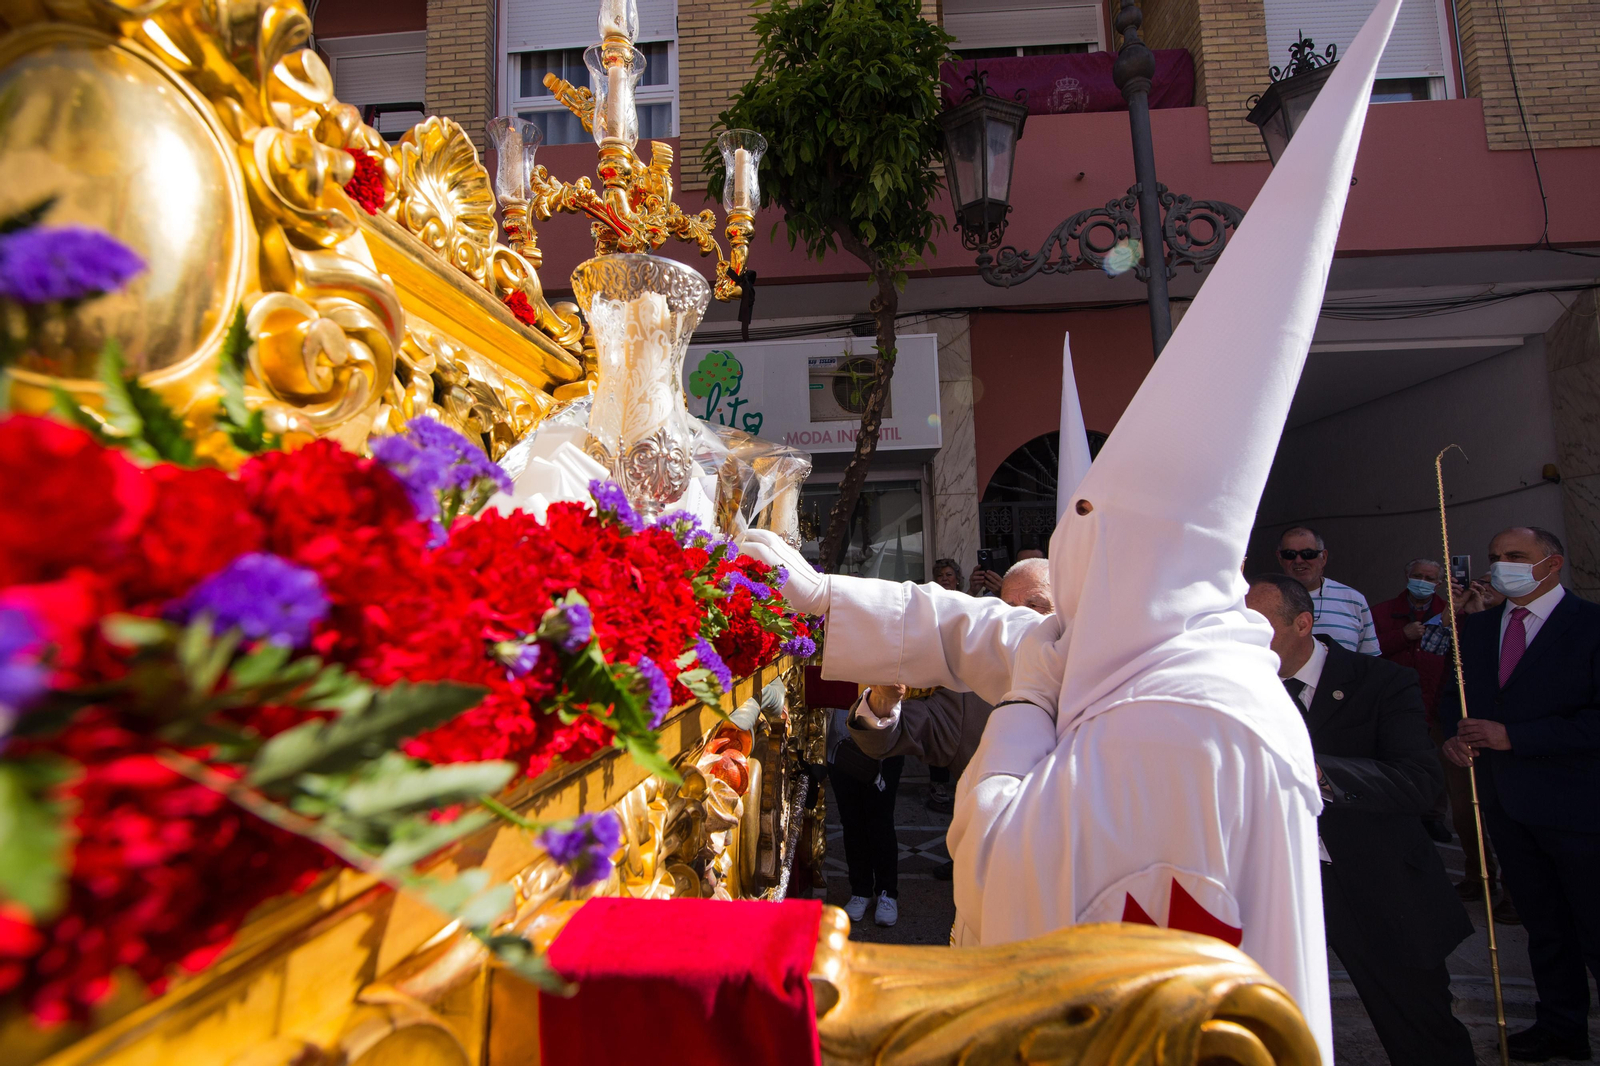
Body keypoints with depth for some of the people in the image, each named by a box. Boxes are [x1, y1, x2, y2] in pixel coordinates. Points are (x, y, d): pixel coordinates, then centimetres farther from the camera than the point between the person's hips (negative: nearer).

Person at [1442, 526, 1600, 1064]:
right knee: (1543, 923, 19)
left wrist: (1512, 735, -21)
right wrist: (1456, 733, -4)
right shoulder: (1476, 626, 8)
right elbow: (1455, 693, 16)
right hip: (1505, 802, 6)